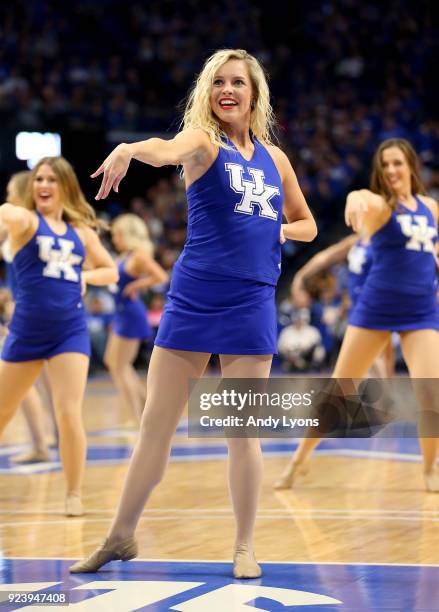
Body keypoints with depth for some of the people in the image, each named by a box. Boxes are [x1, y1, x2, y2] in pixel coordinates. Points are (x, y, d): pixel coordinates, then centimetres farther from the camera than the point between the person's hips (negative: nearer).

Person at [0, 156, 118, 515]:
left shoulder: (81, 231, 9)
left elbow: (110, 271, 19)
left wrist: (85, 276, 1)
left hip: (70, 331, 1)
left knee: (69, 413, -11)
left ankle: (74, 495, 2)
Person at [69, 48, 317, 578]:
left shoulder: (274, 158, 11)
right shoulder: (204, 140, -2)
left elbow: (307, 224, 24)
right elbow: (170, 149, -27)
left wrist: (280, 230, 0)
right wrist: (127, 149, -50)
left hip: (252, 301, 2)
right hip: (193, 296, -2)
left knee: (243, 432, 4)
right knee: (155, 424, 4)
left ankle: (244, 548, 16)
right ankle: (120, 536, 17)